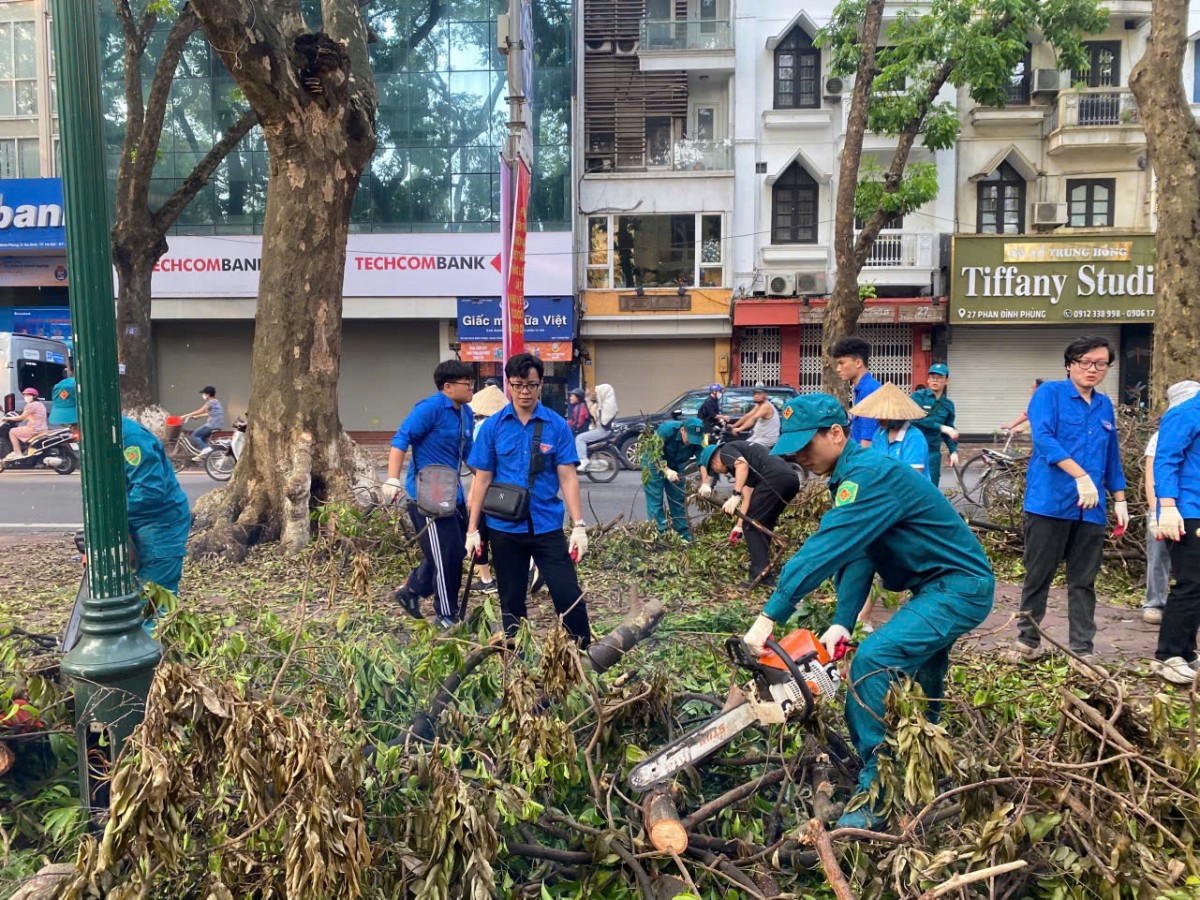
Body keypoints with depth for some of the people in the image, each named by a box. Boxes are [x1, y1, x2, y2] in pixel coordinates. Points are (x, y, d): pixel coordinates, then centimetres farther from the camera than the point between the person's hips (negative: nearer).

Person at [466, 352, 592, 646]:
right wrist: (472, 530, 2)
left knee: (569, 596, -3)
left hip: (547, 526, -1)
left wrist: (579, 526, -11)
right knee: (511, 601, 14)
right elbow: (482, 480, 3)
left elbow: (568, 478, -4)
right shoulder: (492, 426, -1)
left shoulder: (557, 425, -3)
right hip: (504, 528, 1)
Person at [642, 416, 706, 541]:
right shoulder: (667, 429, -33)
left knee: (678, 500, 6)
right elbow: (654, 453, -31)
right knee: (655, 501, -11)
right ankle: (659, 534, -9)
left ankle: (685, 536, 13)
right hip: (654, 462, -4)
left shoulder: (697, 440, -21)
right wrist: (666, 470, -45)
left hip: (675, 467, 4)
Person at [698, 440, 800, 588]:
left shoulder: (726, 451, 12)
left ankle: (761, 575, -2)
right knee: (763, 526, 19)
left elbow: (743, 465, -13)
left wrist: (735, 496, -17)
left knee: (752, 525, 1)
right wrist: (739, 525, 30)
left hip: (775, 477, -9)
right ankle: (764, 574, 20)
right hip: (792, 478, 9)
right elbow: (748, 497, 31)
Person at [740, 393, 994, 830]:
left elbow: (825, 549, -32)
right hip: (939, 586, 11)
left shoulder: (869, 475, -24)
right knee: (919, 677, 22)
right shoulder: (853, 478, 8)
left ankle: (878, 795, -15)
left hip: (961, 587, -11)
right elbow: (855, 557, 1)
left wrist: (770, 616, -33)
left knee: (873, 661, -23)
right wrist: (842, 623, -12)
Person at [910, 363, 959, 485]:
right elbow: (916, 419, -19)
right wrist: (941, 427, -25)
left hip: (933, 452, 4)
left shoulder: (948, 404, 11)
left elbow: (949, 431, 19)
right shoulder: (918, 396, -4)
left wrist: (953, 451, 6)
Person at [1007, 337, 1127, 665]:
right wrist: (1081, 476, -23)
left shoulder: (1105, 406, 16)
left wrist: (1120, 500, 17)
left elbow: (1112, 457, 22)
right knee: (1038, 576, 3)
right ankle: (1028, 640, 16)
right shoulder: (1050, 393, -2)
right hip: (1050, 503, -5)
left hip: (1091, 510, 5)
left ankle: (1083, 649, 16)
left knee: (1084, 582, 9)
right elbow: (1043, 438, -16)